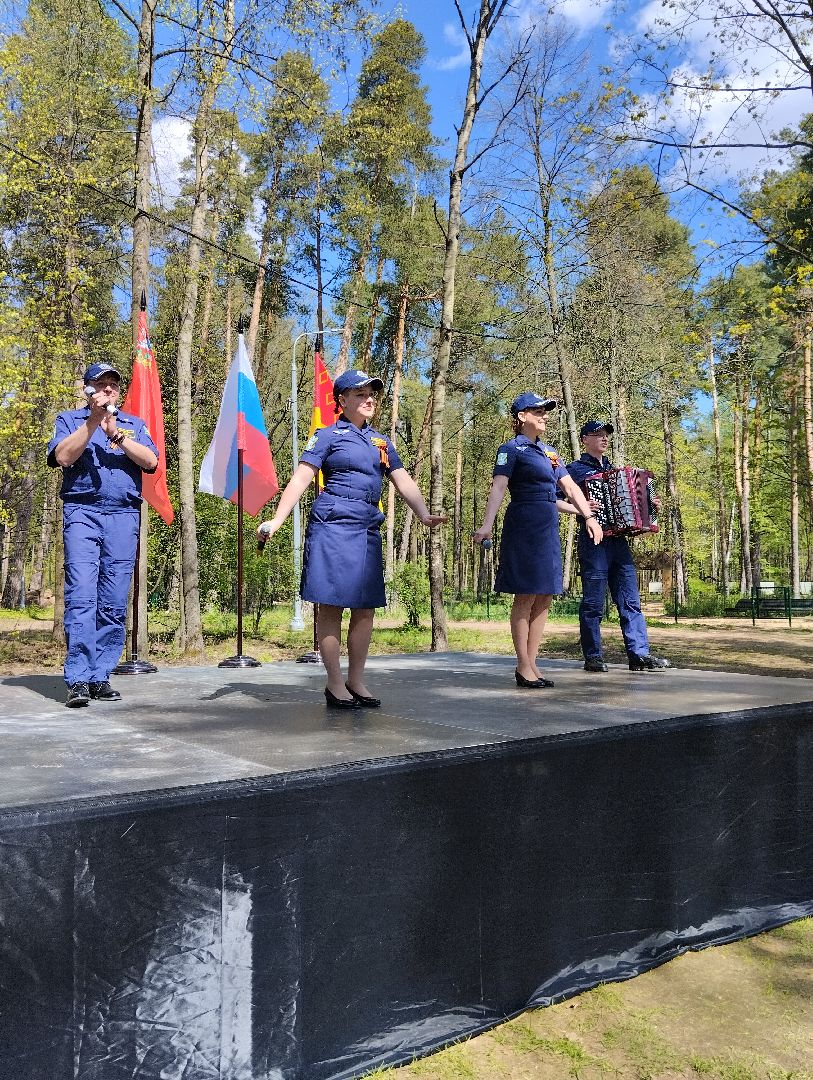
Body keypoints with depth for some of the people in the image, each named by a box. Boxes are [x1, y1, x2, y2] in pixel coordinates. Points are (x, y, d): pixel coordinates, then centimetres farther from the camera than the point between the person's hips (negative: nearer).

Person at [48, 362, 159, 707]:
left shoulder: (134, 424, 21)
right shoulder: (70, 420, 16)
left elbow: (151, 461, 3)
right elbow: (63, 457, -4)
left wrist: (117, 434, -7)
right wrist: (92, 421, -9)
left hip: (124, 517, 2)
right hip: (82, 514, -2)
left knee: (114, 604, 0)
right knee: (81, 597, -14)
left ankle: (101, 678, 6)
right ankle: (78, 681, -14)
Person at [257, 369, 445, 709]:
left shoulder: (381, 442, 19)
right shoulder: (328, 435, 2)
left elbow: (404, 482, 15)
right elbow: (300, 479, -5)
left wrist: (424, 515, -2)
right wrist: (276, 520, -15)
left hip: (368, 529, 6)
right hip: (333, 525, -6)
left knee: (365, 608, 7)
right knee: (331, 605, -3)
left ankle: (356, 681, 18)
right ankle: (335, 684, 6)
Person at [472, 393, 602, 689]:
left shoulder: (549, 452, 20)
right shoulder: (511, 449, -3)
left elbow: (570, 487, 20)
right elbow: (498, 487, -15)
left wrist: (589, 516, 9)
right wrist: (486, 525, -28)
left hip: (549, 527, 8)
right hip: (524, 525, -8)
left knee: (544, 598, 6)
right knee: (526, 597, -5)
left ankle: (532, 664, 14)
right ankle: (523, 667, 3)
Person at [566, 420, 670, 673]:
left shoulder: (612, 469, 22)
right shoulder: (576, 469, 1)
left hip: (619, 540, 7)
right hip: (593, 541, -7)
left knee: (630, 601, 3)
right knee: (593, 603, -2)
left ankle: (639, 654, 4)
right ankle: (593, 657, 5)